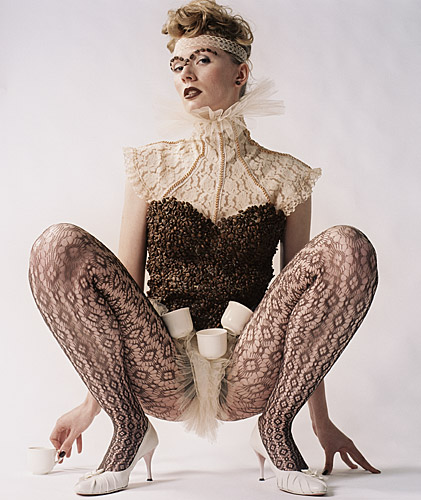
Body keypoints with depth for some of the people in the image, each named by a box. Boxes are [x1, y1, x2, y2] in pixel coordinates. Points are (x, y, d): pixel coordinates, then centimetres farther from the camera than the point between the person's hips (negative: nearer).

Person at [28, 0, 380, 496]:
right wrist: (91, 404, 8)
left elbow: (302, 308, 8)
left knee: (348, 248, -23)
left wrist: (322, 422, 10)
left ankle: (275, 430, -6)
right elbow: (123, 284, 8)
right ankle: (130, 429, -7)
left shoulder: (284, 177, 5)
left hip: (247, 380, 0)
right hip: (161, 378, 1)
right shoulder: (152, 167, 7)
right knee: (59, 246, -22)